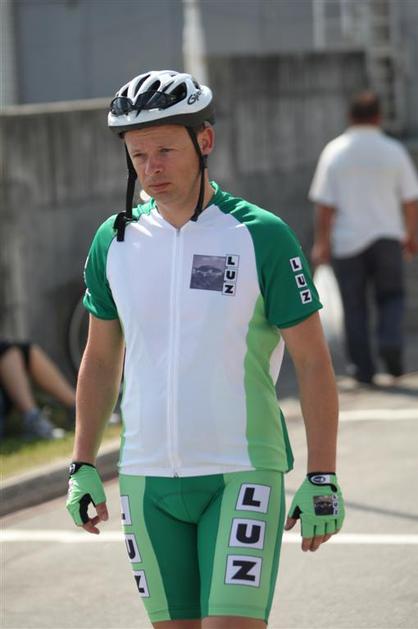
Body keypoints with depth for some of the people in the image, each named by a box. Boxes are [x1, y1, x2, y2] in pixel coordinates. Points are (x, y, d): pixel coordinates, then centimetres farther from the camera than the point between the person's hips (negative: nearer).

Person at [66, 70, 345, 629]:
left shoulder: (262, 237, -7)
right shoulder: (115, 241, 5)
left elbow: (313, 362, -4)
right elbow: (101, 358, 17)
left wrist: (323, 480, -8)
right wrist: (83, 466, 13)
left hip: (242, 477, -4)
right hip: (147, 480, 4)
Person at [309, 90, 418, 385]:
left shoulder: (334, 151, -4)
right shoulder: (393, 151, -3)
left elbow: (324, 205, -6)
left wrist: (321, 243, 1)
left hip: (347, 241, 0)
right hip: (387, 236, 0)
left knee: (355, 306, 8)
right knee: (391, 295, 15)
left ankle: (363, 367, 8)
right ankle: (391, 341, -10)